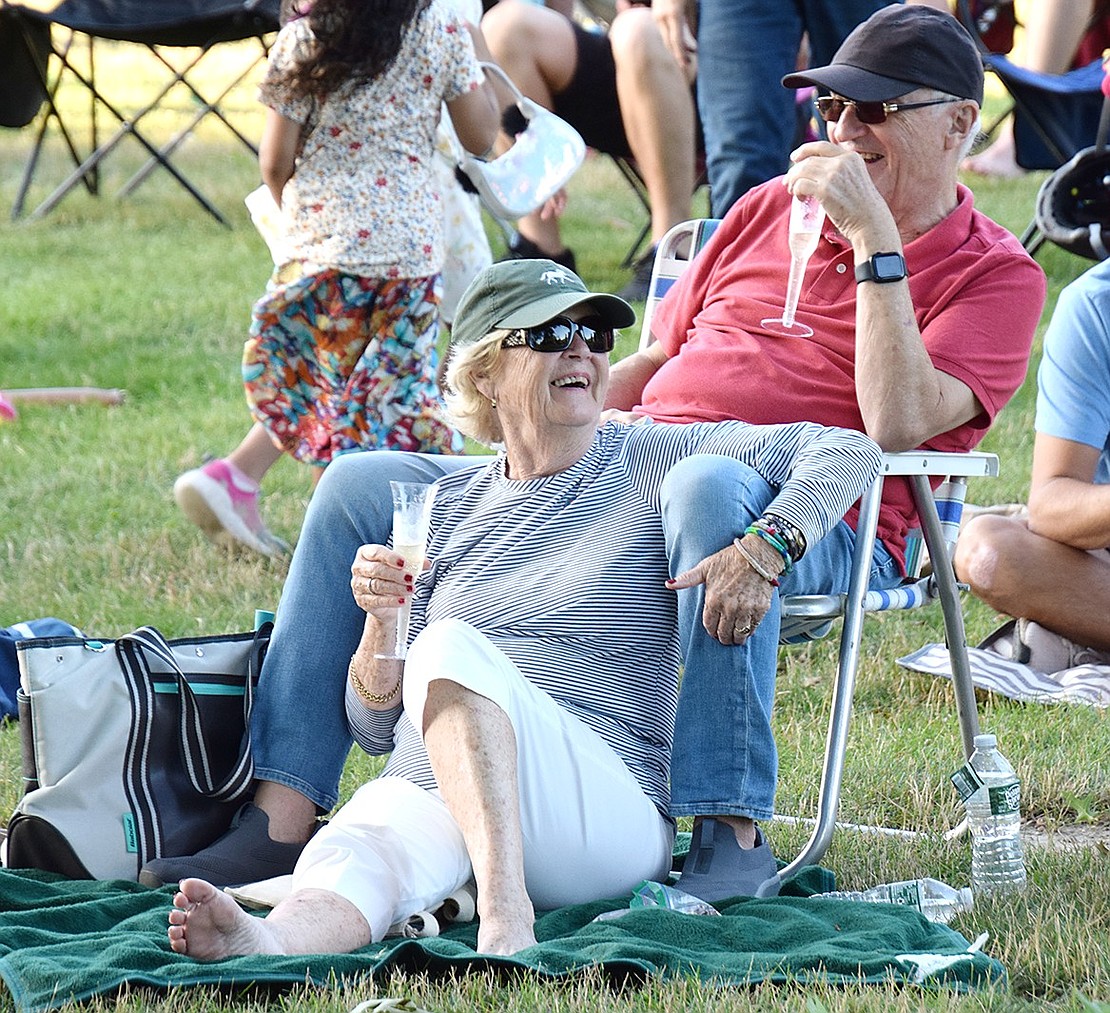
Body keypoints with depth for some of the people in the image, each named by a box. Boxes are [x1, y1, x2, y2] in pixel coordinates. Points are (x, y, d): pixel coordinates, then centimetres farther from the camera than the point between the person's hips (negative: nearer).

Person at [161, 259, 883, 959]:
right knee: (346, 857, -33)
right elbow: (376, 728, 18)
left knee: (452, 647, -31)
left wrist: (763, 550, -16)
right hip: (426, 793, 3)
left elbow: (846, 450, 1)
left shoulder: (654, 462, 11)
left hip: (610, 814, -3)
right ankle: (271, 940, -67)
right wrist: (381, 622, -3)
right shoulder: (450, 505, 20)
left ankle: (506, 906, -49)